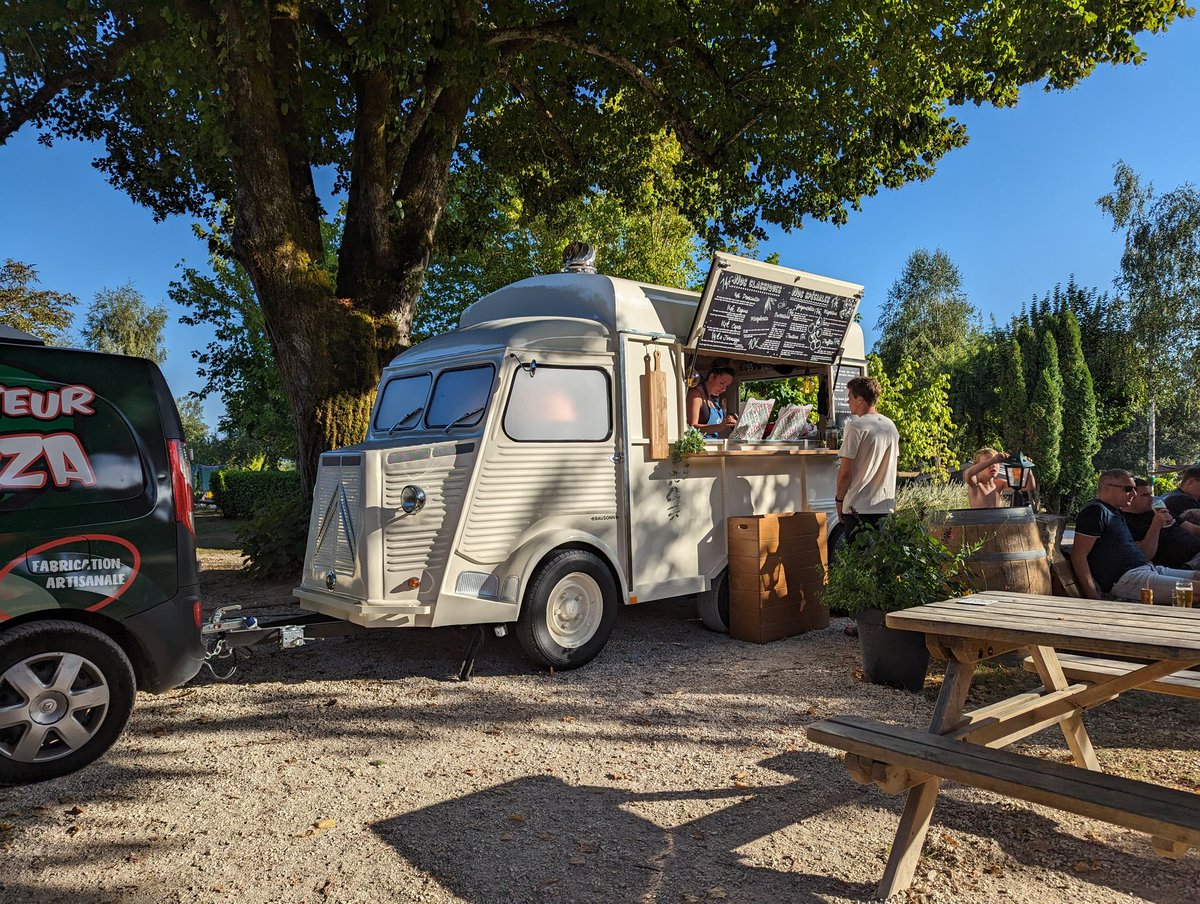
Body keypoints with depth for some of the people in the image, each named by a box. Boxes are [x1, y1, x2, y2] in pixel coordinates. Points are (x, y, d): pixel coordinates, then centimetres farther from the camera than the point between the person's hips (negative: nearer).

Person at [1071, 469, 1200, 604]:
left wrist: (1157, 525, 13)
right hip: (1123, 580, -10)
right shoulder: (1095, 511, -8)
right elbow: (1078, 556, -16)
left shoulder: (1117, 514, 24)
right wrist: (1094, 600, -22)